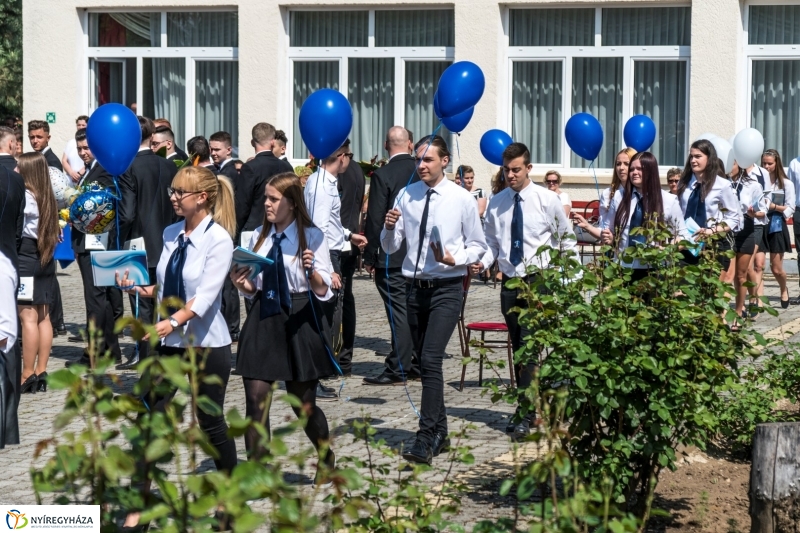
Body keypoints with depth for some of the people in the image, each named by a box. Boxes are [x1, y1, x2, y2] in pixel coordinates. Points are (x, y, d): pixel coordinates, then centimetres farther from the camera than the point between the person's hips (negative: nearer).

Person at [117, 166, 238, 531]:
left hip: (207, 343, -5)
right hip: (171, 343, 5)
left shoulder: (218, 239, -12)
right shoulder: (171, 234, 6)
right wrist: (138, 289, -5)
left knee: (211, 422, 7)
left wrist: (172, 322, -35)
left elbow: (206, 294, -22)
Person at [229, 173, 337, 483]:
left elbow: (323, 291, -7)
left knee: (303, 404, 6)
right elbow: (253, 289, 15)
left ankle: (327, 459, 32)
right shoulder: (258, 236, 10)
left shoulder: (312, 236, -2)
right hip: (262, 319, 4)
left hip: (299, 320, -4)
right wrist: (241, 284, -6)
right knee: (256, 398, -4)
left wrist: (311, 272, -26)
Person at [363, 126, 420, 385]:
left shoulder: (382, 175, -12)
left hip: (392, 257, -5)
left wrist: (369, 257, -5)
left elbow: (374, 220, -12)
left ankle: (397, 370, -1)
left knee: (399, 312, -4)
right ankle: (417, 366, 19)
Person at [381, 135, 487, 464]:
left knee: (430, 360, -18)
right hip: (415, 288, 5)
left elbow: (478, 246, 4)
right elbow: (390, 248, 7)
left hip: (447, 288, -5)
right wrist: (389, 227, -14)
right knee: (425, 363, 13)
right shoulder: (407, 195, 5)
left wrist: (456, 258, -16)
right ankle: (440, 433, 27)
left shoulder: (462, 199, -3)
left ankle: (425, 441, -20)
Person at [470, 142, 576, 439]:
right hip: (510, 281, 4)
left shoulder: (547, 200, -3)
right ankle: (525, 407, 22)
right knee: (517, 346, 11)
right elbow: (492, 243, 13)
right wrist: (482, 263, -8)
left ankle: (525, 416, -14)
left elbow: (567, 241, 5)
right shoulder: (496, 204, 6)